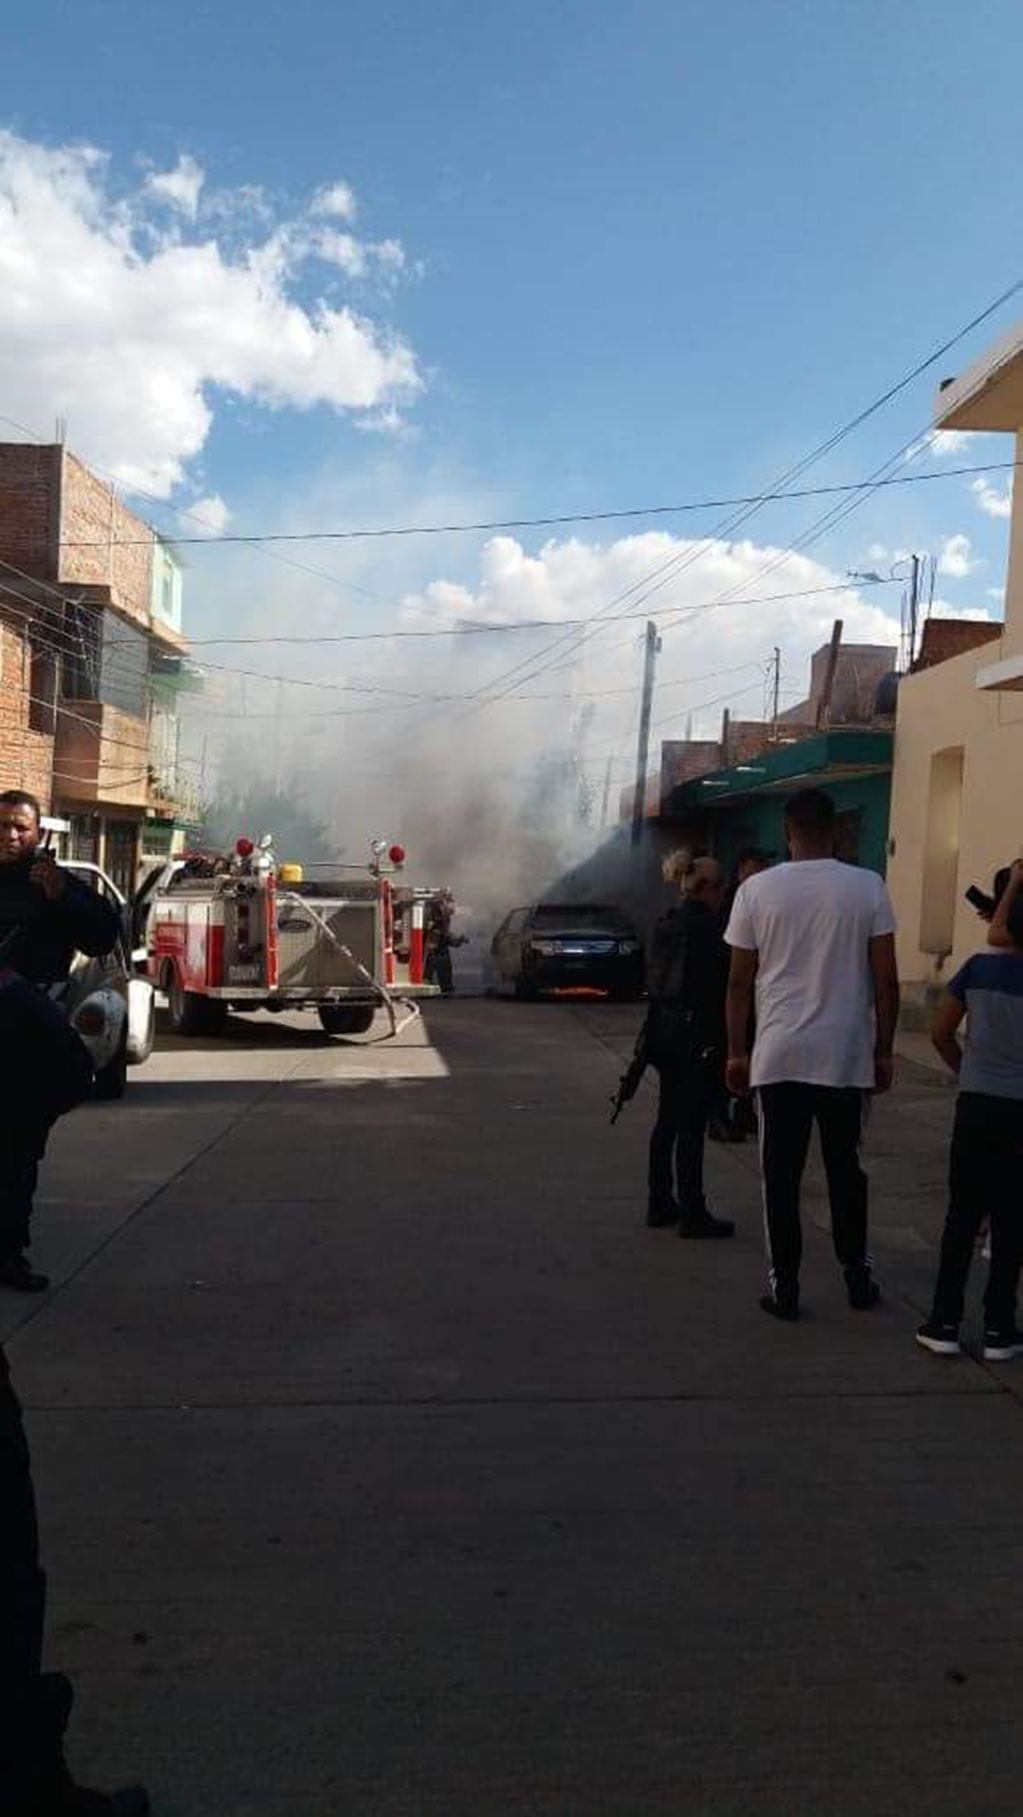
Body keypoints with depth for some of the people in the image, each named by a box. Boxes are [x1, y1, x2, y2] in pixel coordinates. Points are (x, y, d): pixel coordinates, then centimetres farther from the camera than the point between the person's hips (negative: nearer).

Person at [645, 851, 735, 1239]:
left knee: (668, 1119, 15)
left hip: (663, 1027, 9)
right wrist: (719, 1040, -14)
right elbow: (717, 985, -17)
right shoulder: (705, 924, -15)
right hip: (696, 1031, -9)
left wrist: (656, 1032, 18)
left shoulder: (666, 923, 11)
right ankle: (693, 1214, 3)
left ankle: (660, 1204, 22)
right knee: (691, 1124, -3)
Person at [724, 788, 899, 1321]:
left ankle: (784, 1286, 10)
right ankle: (857, 1275, 24)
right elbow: (885, 980, -2)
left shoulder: (757, 889, -3)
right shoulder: (868, 887, -3)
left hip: (779, 1056, -1)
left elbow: (739, 982, 0)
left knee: (781, 1175, 7)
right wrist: (884, 1051, 7)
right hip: (846, 1055, 1)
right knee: (845, 1168, 16)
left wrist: (736, 1052, 9)